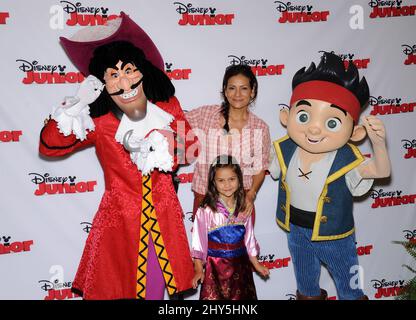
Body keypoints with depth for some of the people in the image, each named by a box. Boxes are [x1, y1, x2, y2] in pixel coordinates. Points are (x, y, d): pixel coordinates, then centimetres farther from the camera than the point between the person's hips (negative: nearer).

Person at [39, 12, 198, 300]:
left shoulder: (168, 107, -4)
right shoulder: (99, 122, -10)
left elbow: (190, 147, 0)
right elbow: (49, 147, -11)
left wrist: (158, 152, -17)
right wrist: (77, 106, -21)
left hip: (163, 214, 2)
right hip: (120, 217, -1)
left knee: (159, 282, 14)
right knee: (116, 286, 10)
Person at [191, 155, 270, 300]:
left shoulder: (243, 208, 0)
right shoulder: (206, 211, -14)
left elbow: (248, 238, 9)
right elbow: (199, 240, -8)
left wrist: (256, 264, 15)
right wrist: (199, 269, -6)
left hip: (240, 265, 4)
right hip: (215, 266, -4)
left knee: (241, 296, 13)